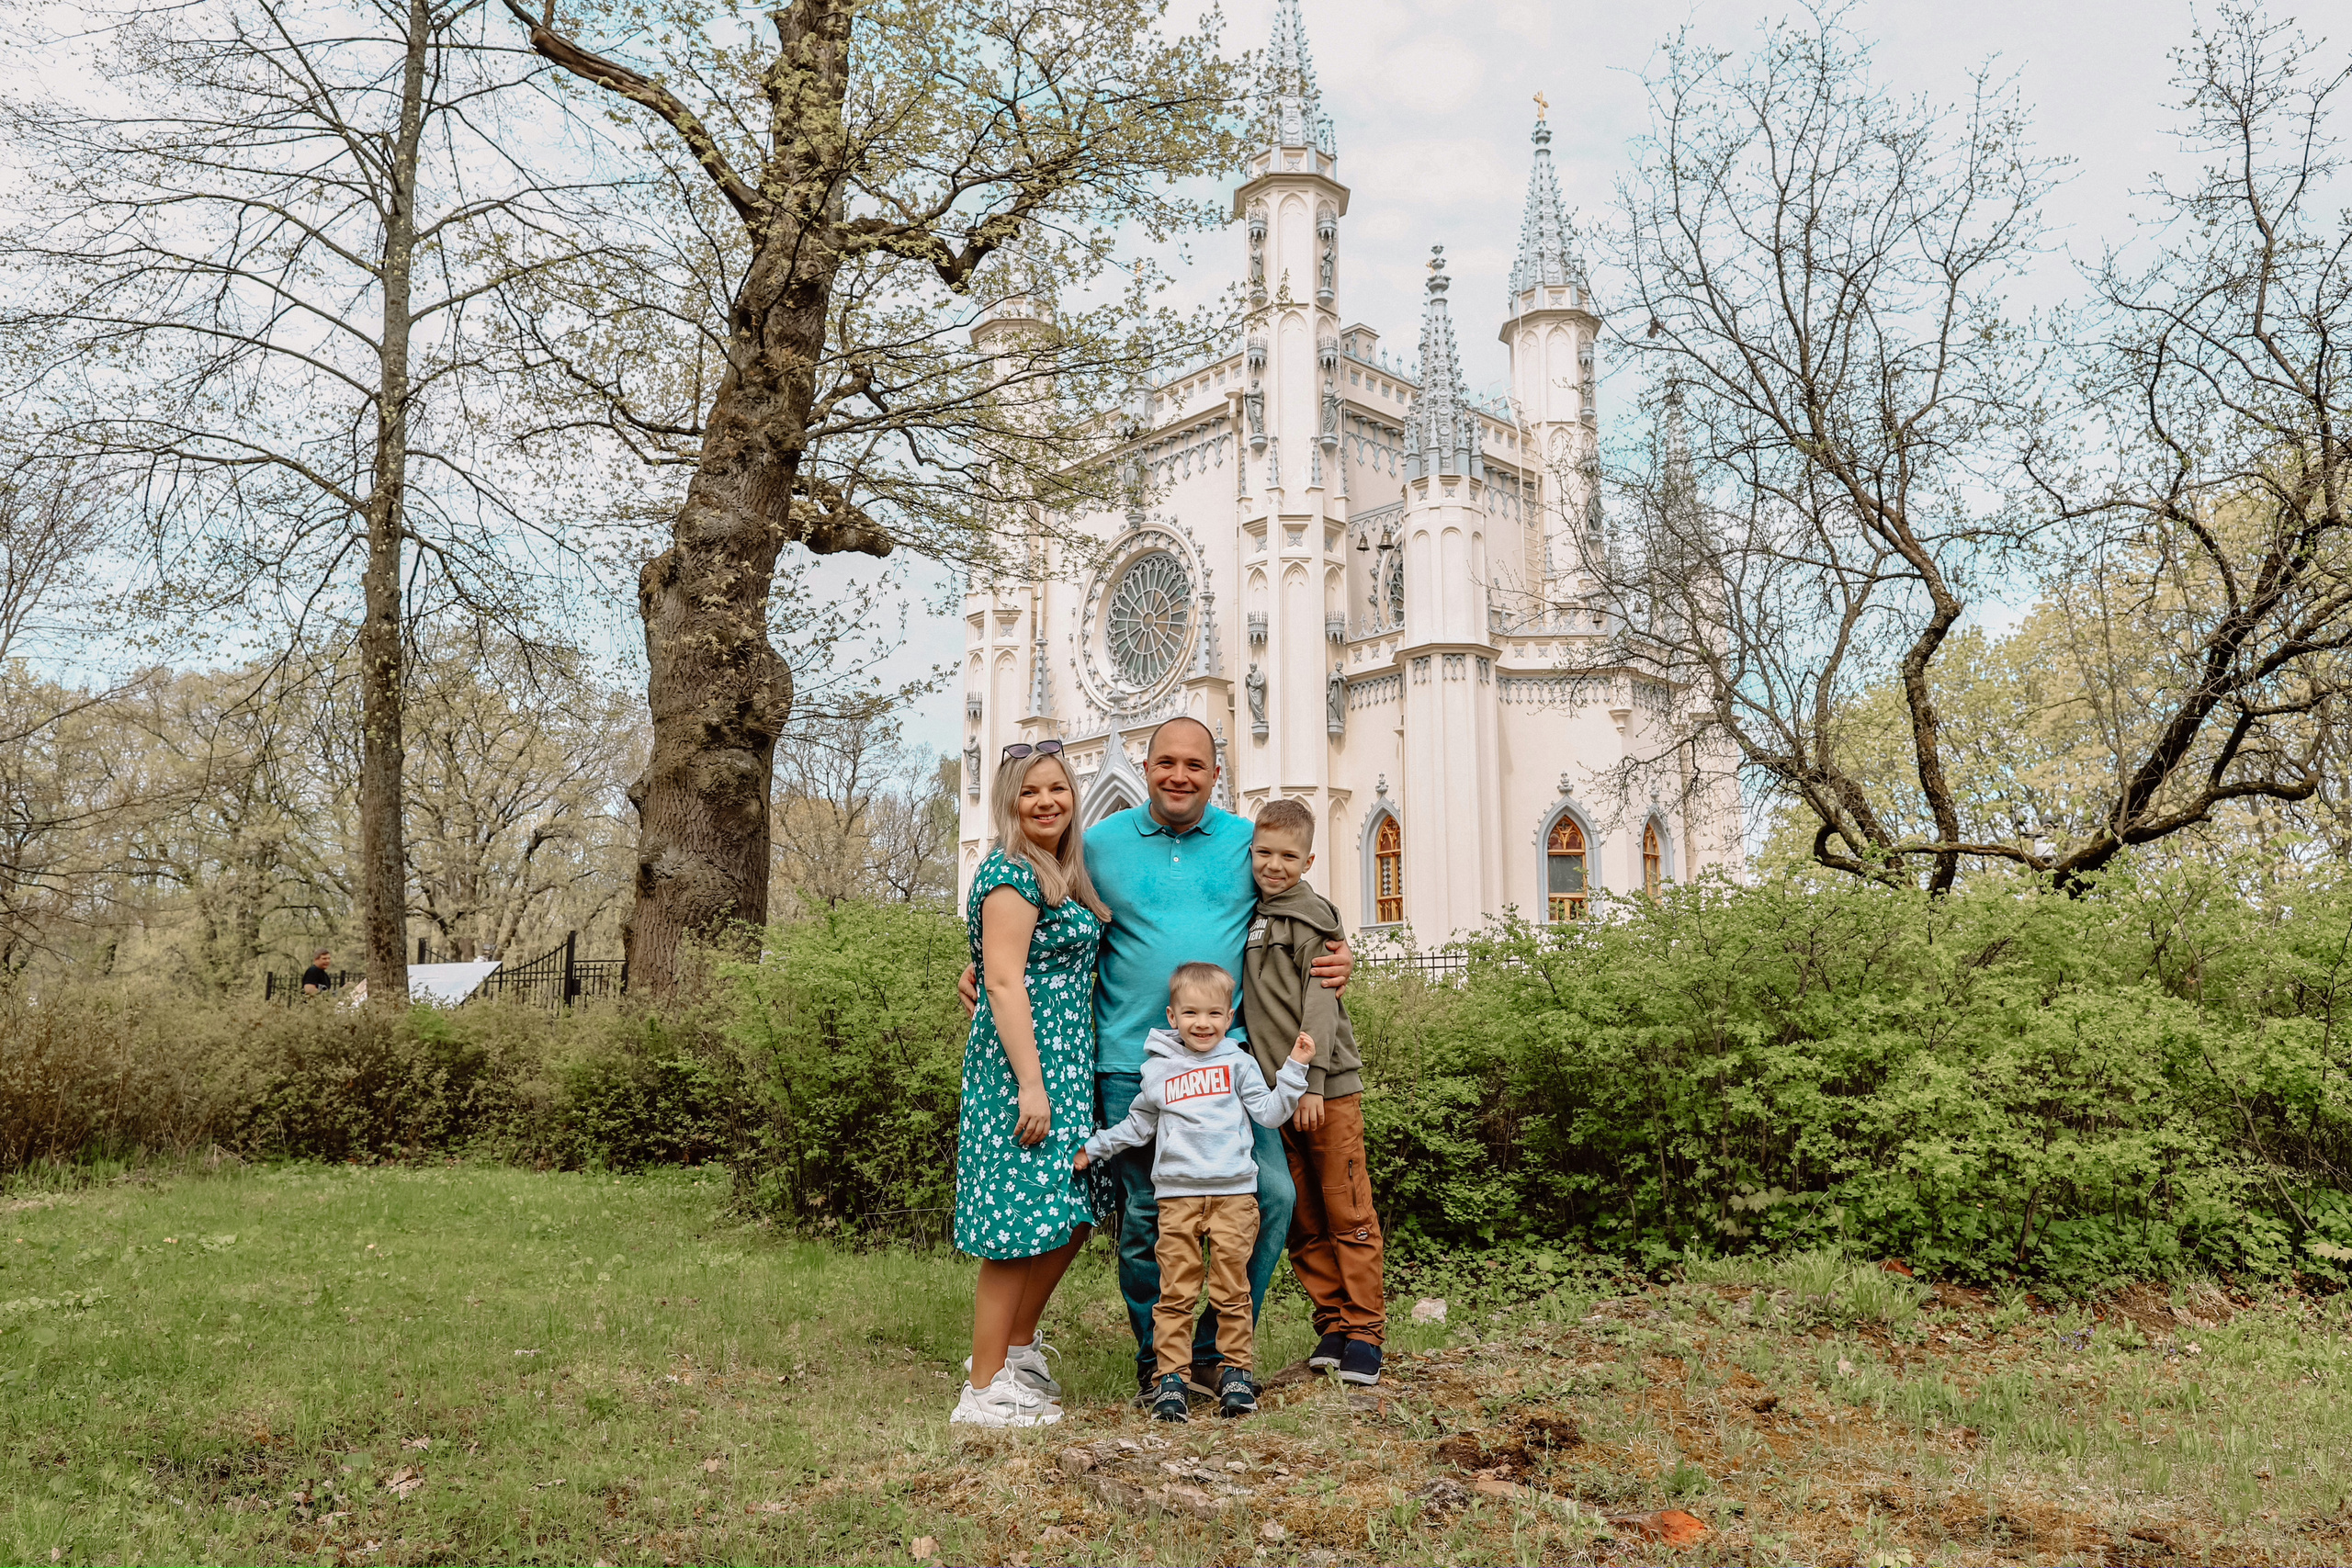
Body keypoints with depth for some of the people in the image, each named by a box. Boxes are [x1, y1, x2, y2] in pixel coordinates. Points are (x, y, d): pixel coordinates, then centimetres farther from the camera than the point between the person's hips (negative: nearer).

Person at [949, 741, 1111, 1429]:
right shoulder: (1011, 874, -13)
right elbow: (1004, 982, -19)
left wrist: (1055, 1081, 18)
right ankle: (984, 1390, 8)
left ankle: (1016, 1349, 32)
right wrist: (1031, 1085, -23)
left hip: (1062, 1068, 10)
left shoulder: (1059, 874, 16)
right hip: (1022, 1066, -10)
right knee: (1020, 1228, -3)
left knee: (1070, 1218, 15)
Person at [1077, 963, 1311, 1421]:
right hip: (1176, 1195, 1)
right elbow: (1137, 1126, 23)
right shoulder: (1157, 1070, 12)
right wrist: (1093, 1147, 19)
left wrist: (1294, 1069, -2)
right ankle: (1170, 1377, 4)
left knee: (1232, 1289, 2)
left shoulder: (1238, 1062, 9)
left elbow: (1270, 1113, 6)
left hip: (1233, 1193, -1)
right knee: (1176, 1291, -1)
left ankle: (1236, 1372, 14)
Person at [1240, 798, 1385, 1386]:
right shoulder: (1248, 917, 14)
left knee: (1349, 1213, 0)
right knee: (1302, 1221, 9)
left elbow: (1320, 1004, -10)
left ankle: (1364, 1330, 7)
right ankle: (1332, 1323, 19)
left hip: (1328, 1088, -6)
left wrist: (1311, 1082, -16)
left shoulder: (1314, 916, -4)